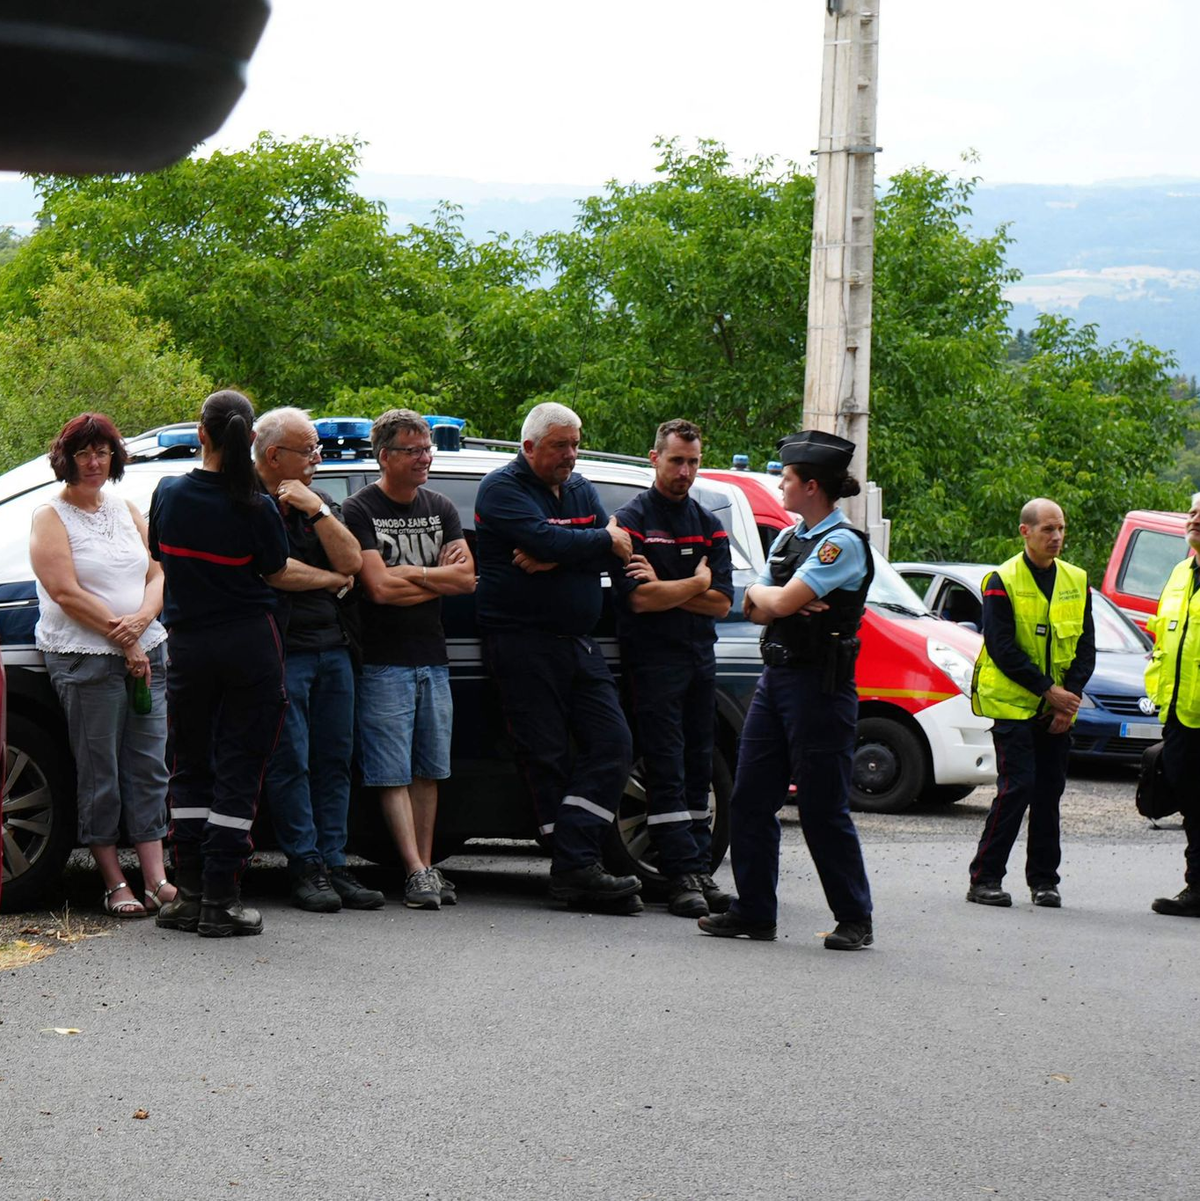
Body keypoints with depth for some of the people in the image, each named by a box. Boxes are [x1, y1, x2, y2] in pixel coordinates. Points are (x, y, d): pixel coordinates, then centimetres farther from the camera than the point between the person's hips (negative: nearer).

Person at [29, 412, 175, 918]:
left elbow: (157, 575, 11)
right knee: (100, 773, -3)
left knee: (150, 766, 2)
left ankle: (156, 878, 3)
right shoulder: (51, 517, -2)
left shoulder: (128, 511, 16)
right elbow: (66, 592, -11)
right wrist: (122, 639, -13)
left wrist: (142, 619, -10)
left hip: (145, 652, 6)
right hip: (84, 658, -6)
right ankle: (115, 884, 1)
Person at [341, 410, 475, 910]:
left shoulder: (440, 509, 12)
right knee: (392, 774, -7)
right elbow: (378, 588, -16)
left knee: (428, 771, 8)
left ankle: (426, 866, 12)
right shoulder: (360, 510, -6)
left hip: (433, 659, 6)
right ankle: (417, 872, -10)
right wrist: (438, 578, -6)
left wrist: (407, 573, -10)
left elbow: (467, 579, 1)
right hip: (383, 661, -6)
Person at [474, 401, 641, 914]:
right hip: (522, 640, -7)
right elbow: (546, 540, -20)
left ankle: (572, 863, -9)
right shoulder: (503, 488, -4)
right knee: (547, 756, -6)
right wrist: (604, 540, -5)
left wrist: (555, 558, -15)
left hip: (578, 642, 7)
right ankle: (575, 869, -8)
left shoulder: (581, 490, 17)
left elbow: (615, 552, 2)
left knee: (612, 743, -4)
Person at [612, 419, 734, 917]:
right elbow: (637, 598, -14)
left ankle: (700, 871, 8)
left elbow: (722, 601, 3)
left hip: (700, 657, 6)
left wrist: (662, 588, -7)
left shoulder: (708, 525, 14)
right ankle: (683, 875, -11)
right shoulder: (632, 519, -2)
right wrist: (696, 583, -4)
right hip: (652, 658, -5)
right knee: (667, 769, -8)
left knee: (698, 770, 7)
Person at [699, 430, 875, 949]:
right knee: (750, 799, 6)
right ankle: (754, 911, 12)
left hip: (820, 684, -9)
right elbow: (755, 610, 14)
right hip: (776, 674, 9)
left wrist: (762, 591, 1)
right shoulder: (787, 537, 15)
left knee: (823, 809, -4)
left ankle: (854, 919, 5)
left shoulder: (843, 544, -13)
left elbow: (782, 601, -20)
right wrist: (786, 604, -7)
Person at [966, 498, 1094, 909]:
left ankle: (1044, 879, 14)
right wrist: (1047, 689, -15)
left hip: (1058, 707, 5)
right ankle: (985, 878, -3)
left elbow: (1085, 644, 8)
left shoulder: (1076, 581, 9)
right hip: (1013, 703, -5)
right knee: (1017, 787, -11)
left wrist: (1071, 694, -6)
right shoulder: (1002, 582, -7)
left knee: (1049, 791, 6)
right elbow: (1001, 647, -12)